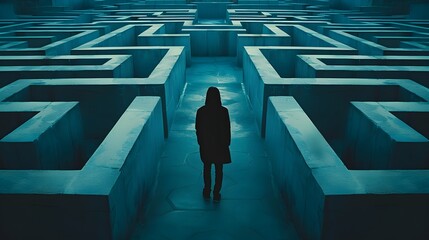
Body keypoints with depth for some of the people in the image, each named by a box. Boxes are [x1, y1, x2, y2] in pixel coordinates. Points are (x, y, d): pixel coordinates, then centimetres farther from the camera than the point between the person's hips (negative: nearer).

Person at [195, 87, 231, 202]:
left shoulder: (201, 111, -13)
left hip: (206, 145, 1)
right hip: (220, 145, -1)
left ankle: (207, 192, 30)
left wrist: (201, 142, 12)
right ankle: (216, 194, 19)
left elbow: (197, 128, -4)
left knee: (207, 168, 19)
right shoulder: (224, 111, -16)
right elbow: (228, 128, -8)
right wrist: (227, 143, 6)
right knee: (219, 170, 13)